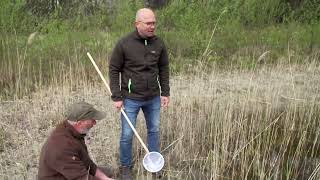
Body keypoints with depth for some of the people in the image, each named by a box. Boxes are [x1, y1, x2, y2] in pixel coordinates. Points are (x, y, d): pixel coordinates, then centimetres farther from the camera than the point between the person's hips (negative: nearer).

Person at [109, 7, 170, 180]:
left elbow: (164, 68, 7)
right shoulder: (124, 44, -13)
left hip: (153, 98, 4)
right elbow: (114, 70, -7)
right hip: (131, 99, -3)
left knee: (154, 130, 17)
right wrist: (117, 97, -10)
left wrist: (165, 92, 5)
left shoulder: (159, 43, -2)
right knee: (127, 134, 6)